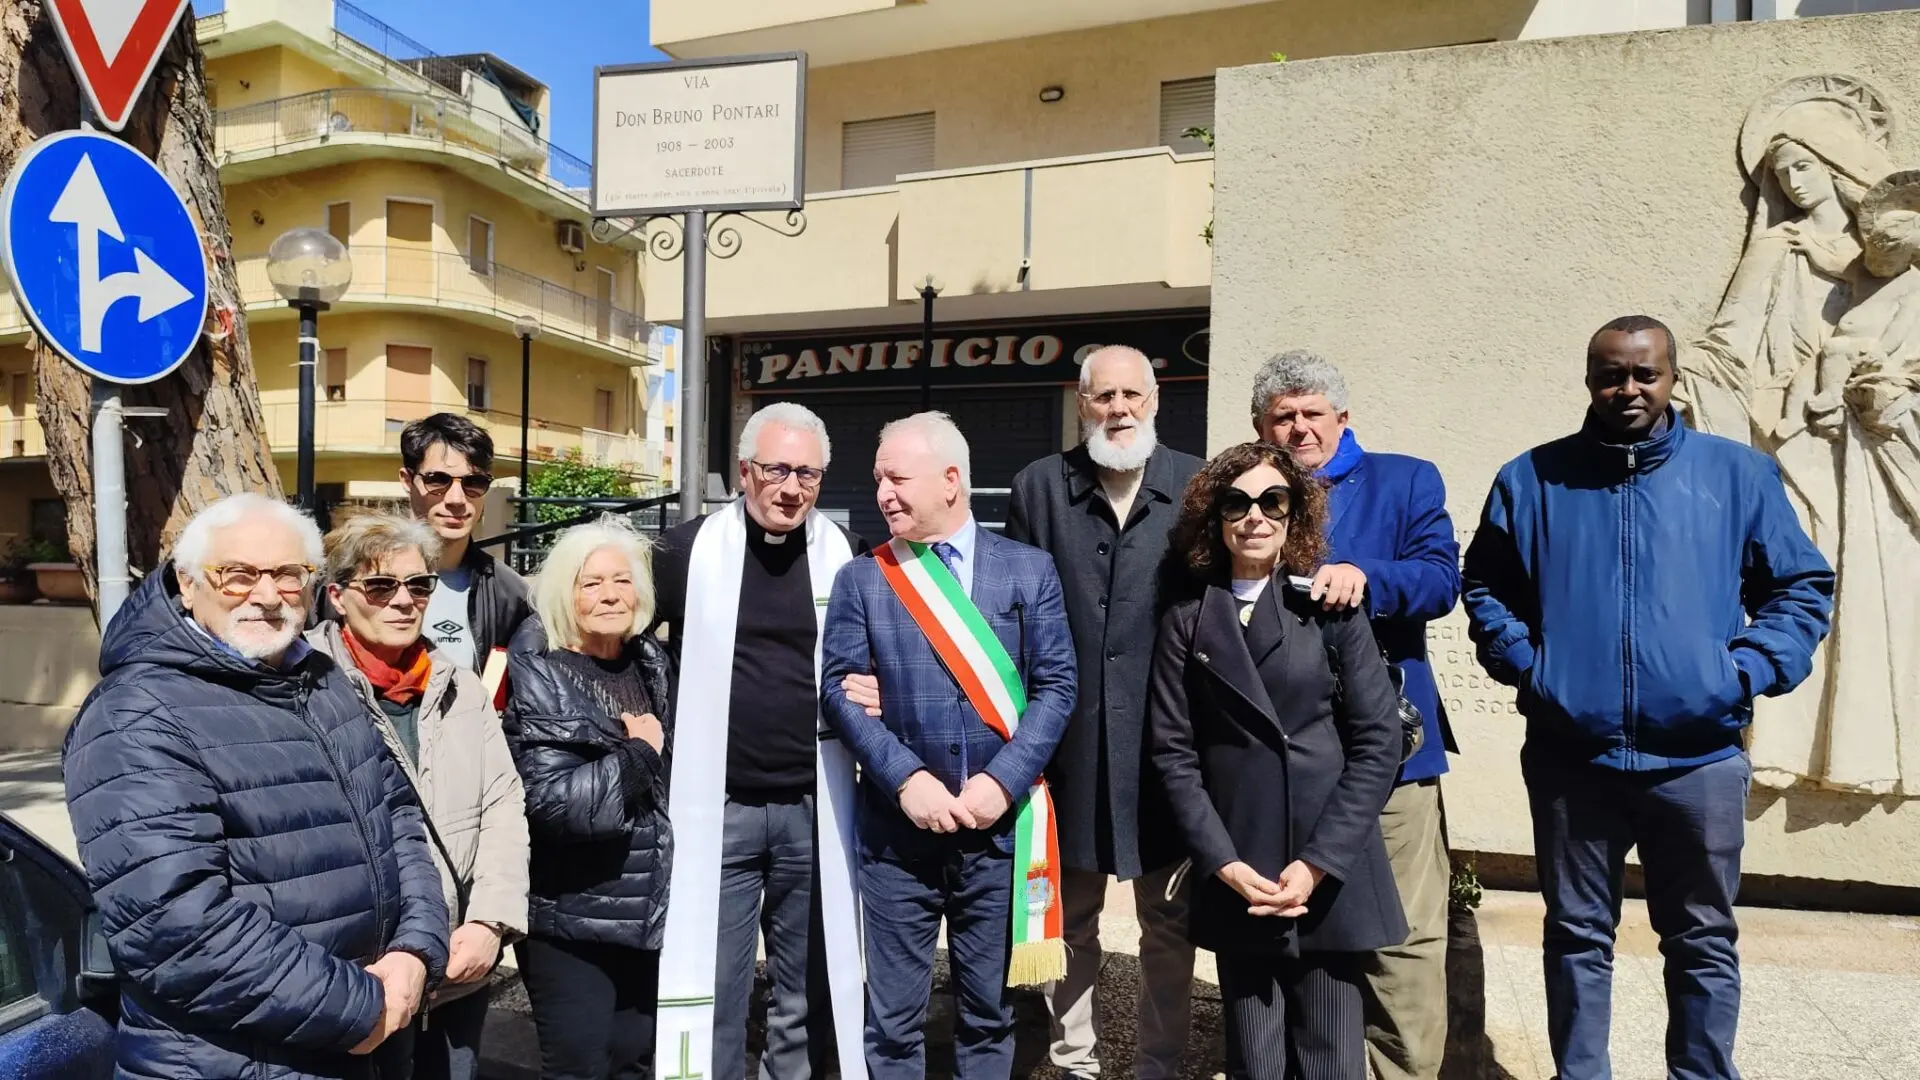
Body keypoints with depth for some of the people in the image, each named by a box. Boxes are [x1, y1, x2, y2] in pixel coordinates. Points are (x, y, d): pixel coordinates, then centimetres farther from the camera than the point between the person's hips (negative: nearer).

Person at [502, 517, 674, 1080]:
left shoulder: (652, 663, 6)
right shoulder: (538, 678, -12)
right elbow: (556, 801, -23)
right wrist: (639, 753, -14)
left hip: (647, 908, 6)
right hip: (572, 916, -6)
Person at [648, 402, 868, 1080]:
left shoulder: (844, 555, 2)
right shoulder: (691, 548, -5)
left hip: (813, 809, 2)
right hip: (717, 809, -2)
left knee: (807, 993, 15)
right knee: (712, 993, 7)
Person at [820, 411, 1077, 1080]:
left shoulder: (1029, 569, 2)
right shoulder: (861, 579, 4)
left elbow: (1056, 685, -1)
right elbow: (839, 689, -3)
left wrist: (1002, 781, -13)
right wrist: (906, 779, -15)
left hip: (999, 824, 0)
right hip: (898, 827, 0)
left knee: (988, 1014, 15)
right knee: (893, 1021, 9)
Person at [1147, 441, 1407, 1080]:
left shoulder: (1331, 609, 3)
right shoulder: (1186, 622, 6)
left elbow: (1378, 740, -2)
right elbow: (1173, 752, 2)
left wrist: (1319, 862, -9)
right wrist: (1224, 864, -8)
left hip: (1332, 875, 0)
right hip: (1236, 878, 1)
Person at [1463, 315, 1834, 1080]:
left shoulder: (1738, 473, 3)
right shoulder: (1532, 479, 4)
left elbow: (1803, 587, 8)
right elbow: (1485, 589, 12)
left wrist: (1745, 672, -6)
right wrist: (1526, 665, -3)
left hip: (1698, 756, 0)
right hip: (1569, 754, 0)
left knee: (1703, 940, 12)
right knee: (1577, 934, 12)